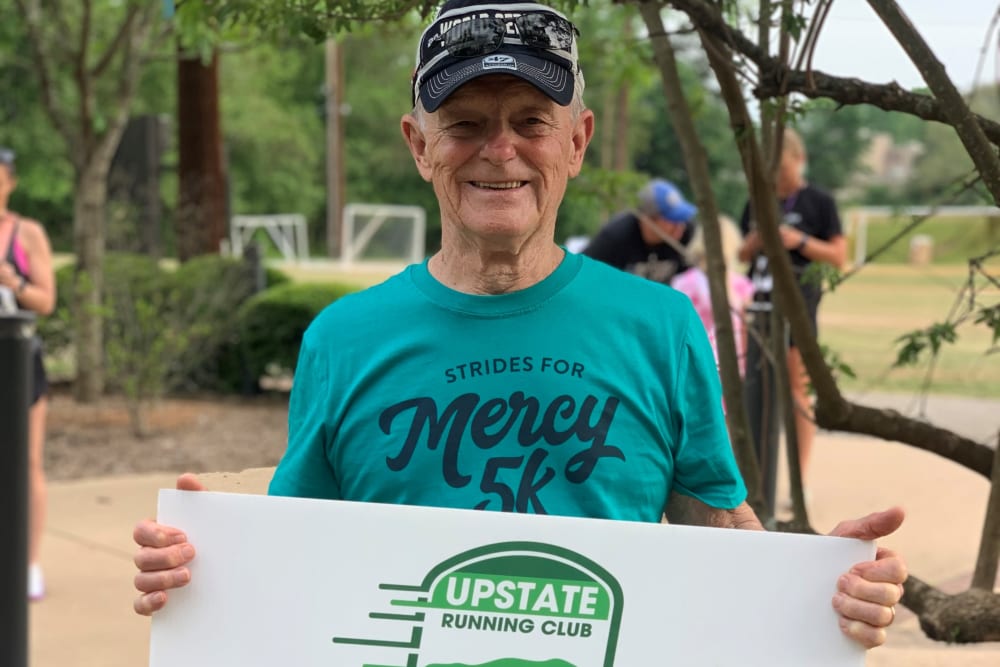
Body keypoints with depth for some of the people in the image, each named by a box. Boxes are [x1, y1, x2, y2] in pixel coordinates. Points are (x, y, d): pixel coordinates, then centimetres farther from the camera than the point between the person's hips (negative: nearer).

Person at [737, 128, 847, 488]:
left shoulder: (819, 202, 1)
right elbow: (742, 255, 19)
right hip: (758, 302, 5)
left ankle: (801, 481, 2)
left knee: (798, 389, -3)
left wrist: (800, 241, -14)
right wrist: (756, 240, -2)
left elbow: (839, 256, -1)